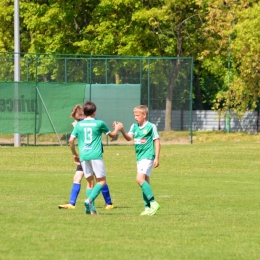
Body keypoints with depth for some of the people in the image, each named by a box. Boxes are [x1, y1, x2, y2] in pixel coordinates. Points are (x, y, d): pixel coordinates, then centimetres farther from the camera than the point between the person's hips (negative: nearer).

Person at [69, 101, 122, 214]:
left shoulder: (79, 124, 7)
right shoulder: (99, 123, 1)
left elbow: (71, 140, 4)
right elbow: (112, 134, 15)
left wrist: (74, 154, 18)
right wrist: (117, 128, 37)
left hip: (83, 156, 4)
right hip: (96, 155, -4)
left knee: (90, 181, 11)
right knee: (102, 181, 2)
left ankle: (91, 208, 4)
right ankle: (89, 200, -19)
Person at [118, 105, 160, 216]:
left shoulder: (151, 126, -7)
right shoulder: (134, 126, 10)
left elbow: (157, 142, -5)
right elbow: (129, 137, -2)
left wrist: (157, 158, -9)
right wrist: (122, 130, -21)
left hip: (148, 157, -7)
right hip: (139, 157, 7)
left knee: (140, 179, -20)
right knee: (145, 182, 8)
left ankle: (153, 203, -17)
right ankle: (148, 207, 12)